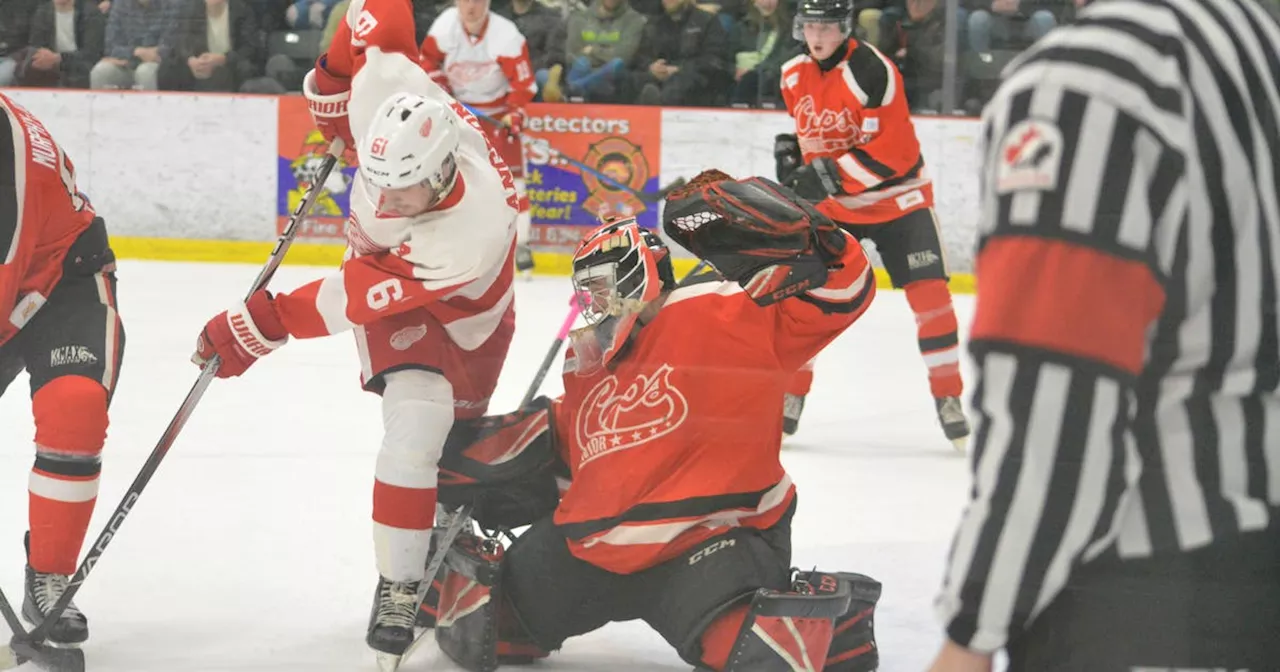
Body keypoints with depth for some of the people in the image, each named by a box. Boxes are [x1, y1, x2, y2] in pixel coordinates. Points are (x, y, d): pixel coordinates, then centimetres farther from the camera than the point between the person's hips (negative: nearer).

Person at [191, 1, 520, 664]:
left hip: (466, 311, -3)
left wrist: (265, 323, -36)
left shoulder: (476, 231, -46)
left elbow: (357, 298, -40)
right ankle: (397, 588, 5)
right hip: (383, 261, 3)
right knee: (414, 426, -8)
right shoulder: (386, 90, -37)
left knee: (456, 437, -1)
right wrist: (331, 78, -5)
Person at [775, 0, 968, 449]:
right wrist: (792, 151, 0)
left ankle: (949, 398, 0)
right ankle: (789, 396, 5)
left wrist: (830, 175, -30)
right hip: (829, 200, 5)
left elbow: (893, 152, -27)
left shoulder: (871, 71, -23)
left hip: (896, 197, -5)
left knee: (929, 293, -11)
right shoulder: (794, 75, -1)